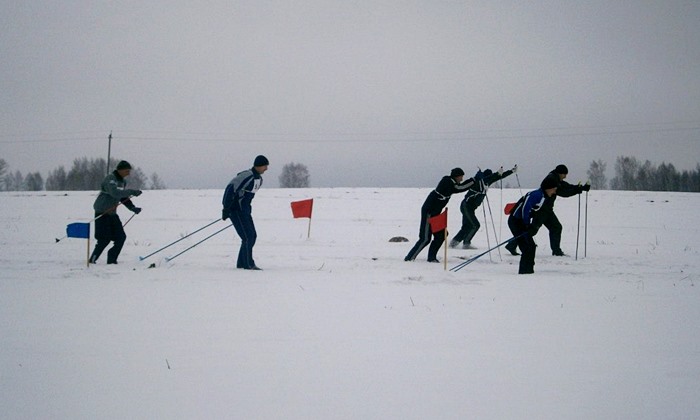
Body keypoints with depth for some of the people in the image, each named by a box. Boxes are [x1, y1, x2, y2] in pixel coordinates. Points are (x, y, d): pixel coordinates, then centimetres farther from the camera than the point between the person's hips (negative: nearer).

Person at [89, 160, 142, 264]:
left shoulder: (123, 181, 12)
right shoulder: (110, 179, -16)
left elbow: (124, 197, 16)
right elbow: (115, 193, -32)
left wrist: (133, 208, 2)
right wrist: (132, 192, -33)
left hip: (112, 213, 9)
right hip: (102, 213, -9)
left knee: (121, 237, 3)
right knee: (105, 239, -11)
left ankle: (111, 260, 12)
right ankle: (93, 260, 0)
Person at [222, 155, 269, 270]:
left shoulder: (259, 179, 10)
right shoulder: (247, 176, -19)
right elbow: (230, 189, -22)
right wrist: (226, 209, -22)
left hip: (245, 210, 9)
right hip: (236, 210, -9)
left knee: (252, 236, 8)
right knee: (248, 237, -11)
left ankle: (242, 263, 14)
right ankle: (248, 264, -4)